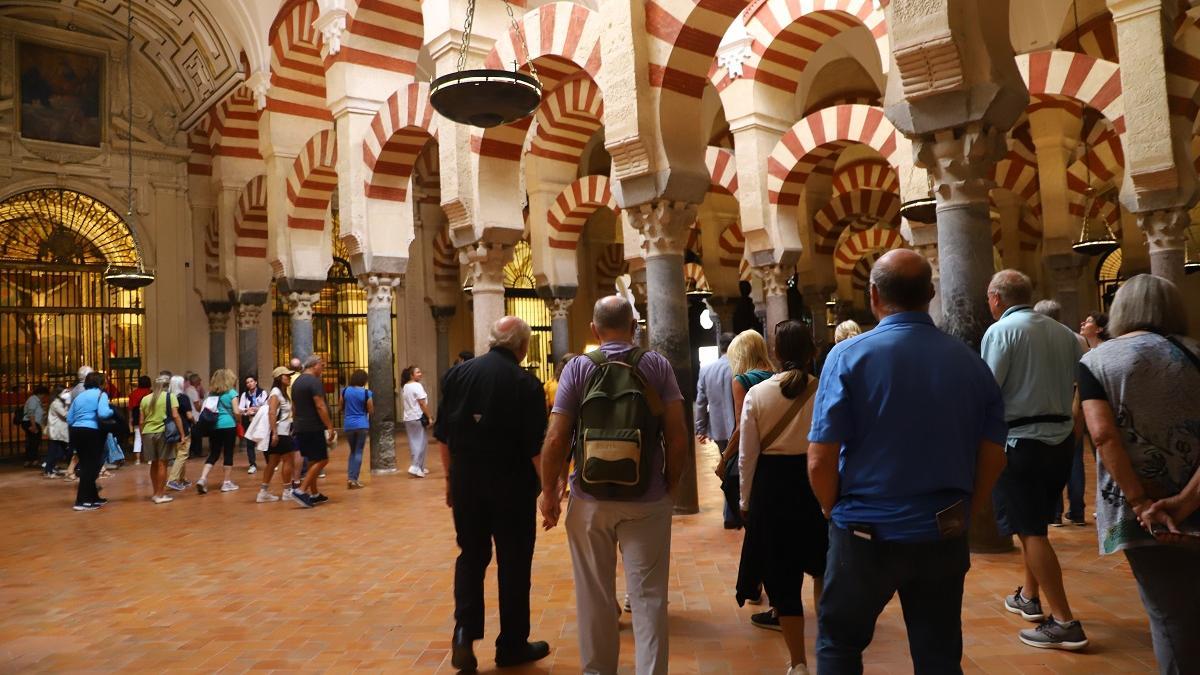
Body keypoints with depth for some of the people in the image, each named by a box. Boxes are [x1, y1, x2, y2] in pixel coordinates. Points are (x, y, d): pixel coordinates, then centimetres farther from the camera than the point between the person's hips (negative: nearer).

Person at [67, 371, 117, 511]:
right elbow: (103, 414, -18)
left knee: (86, 466, 14)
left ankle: (93, 497, 23)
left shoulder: (79, 396, 18)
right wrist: (112, 411, 0)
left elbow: (69, 418, 13)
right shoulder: (101, 394, -2)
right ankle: (81, 501, -4)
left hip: (76, 431, 7)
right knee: (90, 467, -1)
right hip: (91, 432, -7)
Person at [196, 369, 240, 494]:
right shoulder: (231, 392, -5)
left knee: (213, 454, 10)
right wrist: (239, 421, 7)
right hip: (229, 426, -5)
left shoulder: (212, 393, 10)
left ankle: (202, 478, -6)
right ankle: (227, 482, 9)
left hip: (214, 426, 5)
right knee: (228, 454, 4)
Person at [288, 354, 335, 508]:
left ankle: (314, 494, 20)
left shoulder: (296, 382, 15)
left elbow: (294, 407, 20)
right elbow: (320, 406, -20)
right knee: (321, 460, -5)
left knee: (312, 461, 16)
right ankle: (301, 491, -12)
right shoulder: (314, 381, -14)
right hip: (313, 428, -9)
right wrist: (330, 427, -18)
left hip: (300, 428, 9)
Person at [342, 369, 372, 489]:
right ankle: (353, 479, 0)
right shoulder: (366, 393, -9)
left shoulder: (345, 391, 0)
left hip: (348, 425, 3)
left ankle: (349, 477, 9)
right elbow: (371, 411, -5)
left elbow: (341, 408, 9)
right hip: (362, 425, -3)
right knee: (358, 452, 3)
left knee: (353, 451, 18)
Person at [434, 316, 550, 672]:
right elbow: (536, 447, -14)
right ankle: (512, 645, 21)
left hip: (466, 483, 4)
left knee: (471, 556, 17)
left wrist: (451, 478, 15)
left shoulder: (457, 373, 0)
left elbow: (443, 434, 5)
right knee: (513, 563, 10)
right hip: (512, 487, -3)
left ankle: (464, 636, 6)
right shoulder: (526, 383, -13)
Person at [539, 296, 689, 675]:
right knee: (648, 597, 7)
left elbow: (555, 438, -7)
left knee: (595, 597, 14)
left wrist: (549, 492, 5)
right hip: (647, 500, 0)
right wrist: (670, 485, 8)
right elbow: (678, 436, -6)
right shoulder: (658, 365, -2)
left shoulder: (577, 368, -3)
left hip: (590, 500, 0)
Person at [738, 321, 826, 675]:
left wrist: (746, 501, 10)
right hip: (818, 483, 1)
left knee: (782, 575, 11)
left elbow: (747, 456, -2)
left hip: (772, 486, 0)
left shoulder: (756, 394, -6)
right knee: (823, 566, 25)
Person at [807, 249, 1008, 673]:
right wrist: (962, 515, 17)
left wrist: (835, 510, 3)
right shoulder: (970, 362, 1)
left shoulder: (850, 356, -12)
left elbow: (821, 460, -15)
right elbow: (993, 457, 5)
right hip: (944, 537, 4)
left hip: (867, 533, -3)